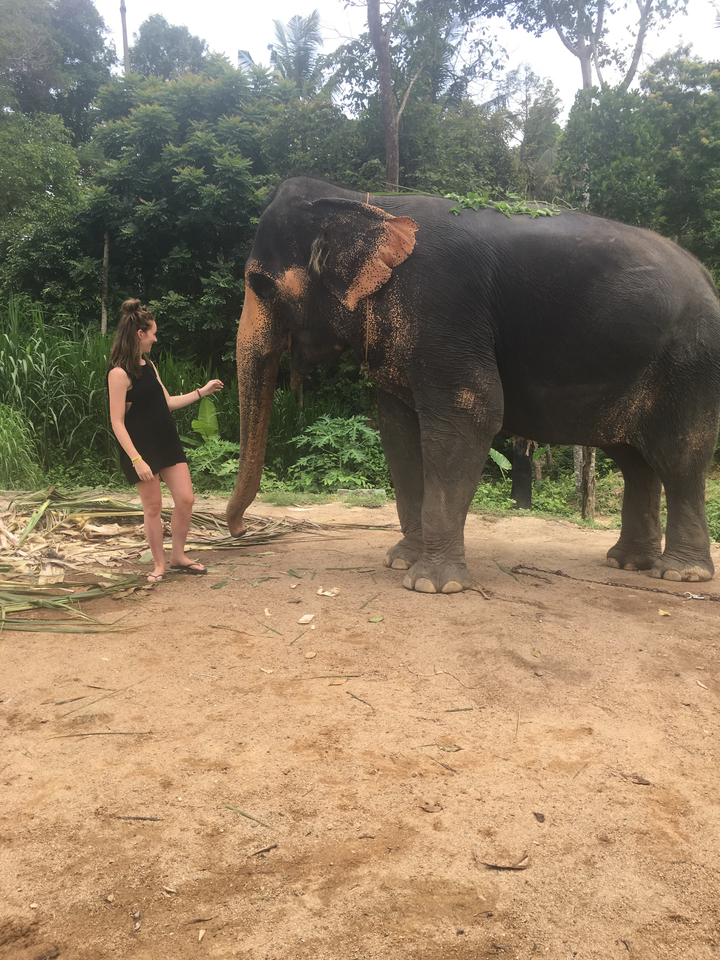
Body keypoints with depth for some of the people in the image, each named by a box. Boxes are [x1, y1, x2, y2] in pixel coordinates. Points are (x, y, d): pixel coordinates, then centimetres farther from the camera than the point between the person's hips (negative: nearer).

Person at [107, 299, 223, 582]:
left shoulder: (148, 365, 11)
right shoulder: (119, 373, -15)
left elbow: (167, 402, 19)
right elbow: (117, 422, -18)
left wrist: (203, 391, 21)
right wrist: (136, 459, -22)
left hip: (167, 442, 8)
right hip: (142, 449, -8)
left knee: (186, 499, 5)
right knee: (153, 507, 4)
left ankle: (178, 557, 22)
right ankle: (159, 564, 21)